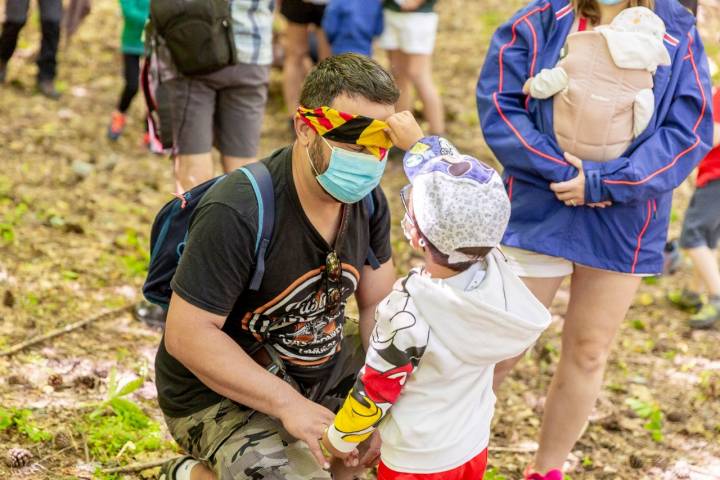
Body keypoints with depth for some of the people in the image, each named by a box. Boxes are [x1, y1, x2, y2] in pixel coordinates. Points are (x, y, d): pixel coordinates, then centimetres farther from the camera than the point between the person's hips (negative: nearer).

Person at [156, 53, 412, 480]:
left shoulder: (367, 200, -4)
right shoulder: (237, 214, -27)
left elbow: (380, 305, 4)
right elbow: (187, 335, -26)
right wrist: (287, 404, -29)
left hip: (324, 370, 8)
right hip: (220, 393, -7)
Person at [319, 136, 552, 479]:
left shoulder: (407, 313, -33)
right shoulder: (495, 272, -17)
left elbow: (374, 392, -19)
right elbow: (466, 205, -1)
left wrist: (340, 437, 0)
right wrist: (413, 138, 4)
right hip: (474, 448, 6)